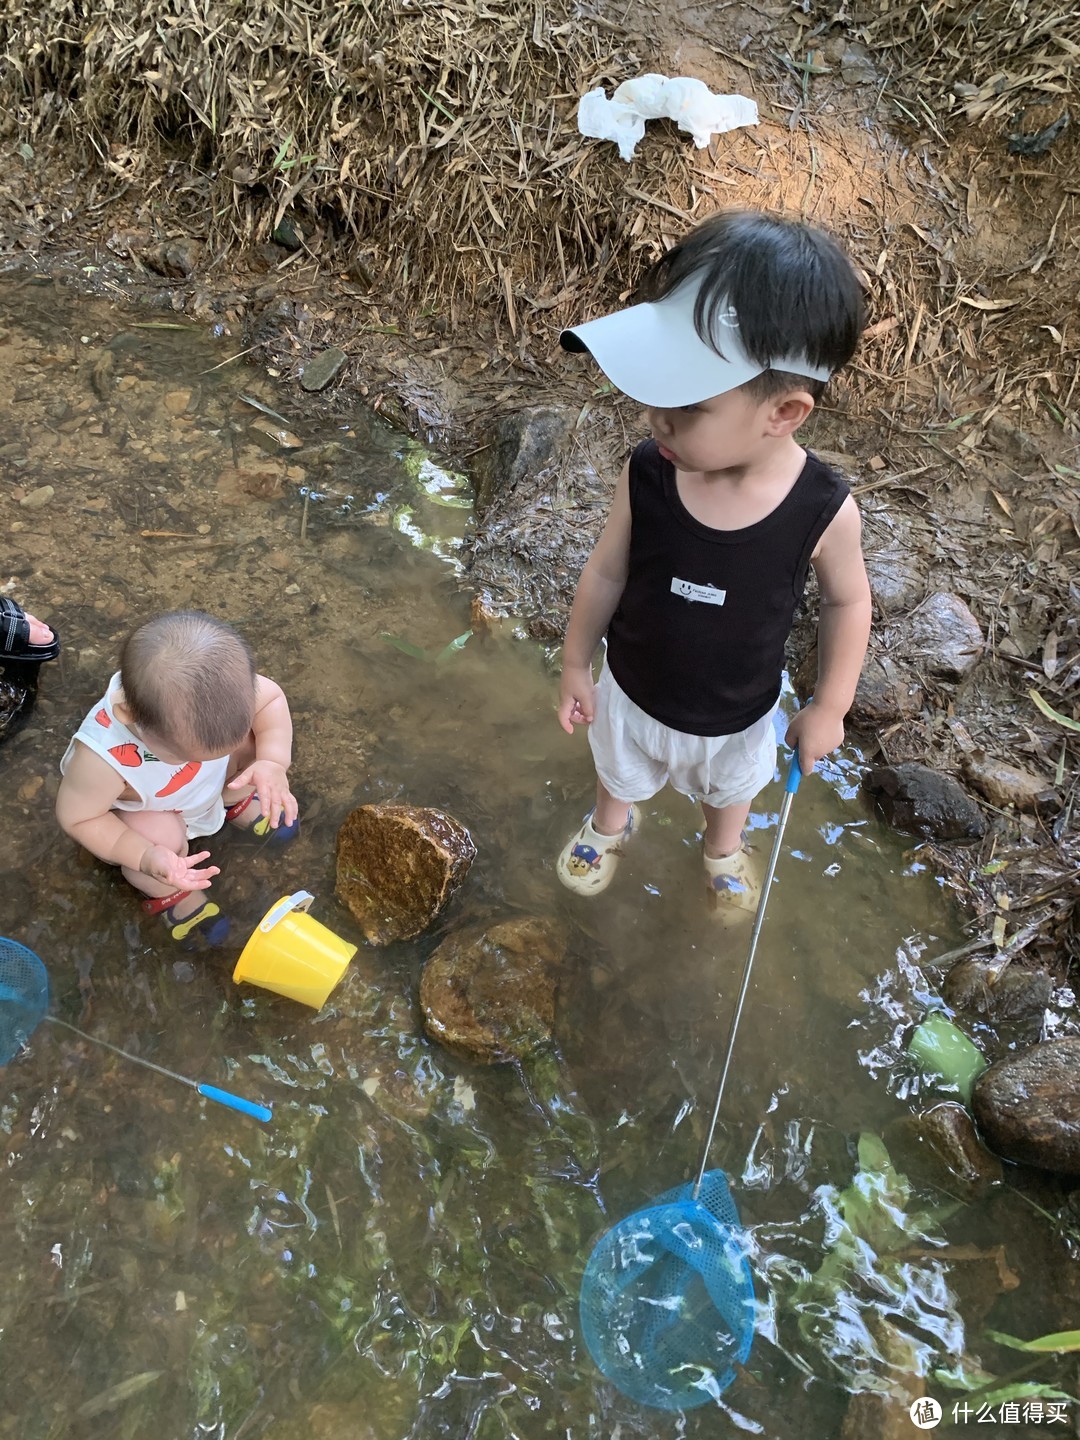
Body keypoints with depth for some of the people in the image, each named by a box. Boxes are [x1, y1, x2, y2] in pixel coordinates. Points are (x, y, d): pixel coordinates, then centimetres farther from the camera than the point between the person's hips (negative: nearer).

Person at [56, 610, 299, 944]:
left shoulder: (217, 685, -38)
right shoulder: (102, 758, -44)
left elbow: (272, 698, -19)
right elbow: (77, 818, -26)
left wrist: (273, 761, -35)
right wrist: (145, 858, -38)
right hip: (141, 808, -4)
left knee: (261, 739, -16)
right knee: (161, 836, -31)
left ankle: (235, 799, 19)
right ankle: (168, 893, 7)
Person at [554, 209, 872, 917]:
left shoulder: (824, 511, -31)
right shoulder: (647, 475, -28)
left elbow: (847, 602, -12)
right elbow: (608, 572, -12)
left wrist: (829, 708, -5)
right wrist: (576, 664, -1)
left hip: (738, 716, 0)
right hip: (634, 693, 1)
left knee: (730, 789, 33)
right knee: (622, 772, 32)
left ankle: (724, 850, 67)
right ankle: (611, 826, 68)